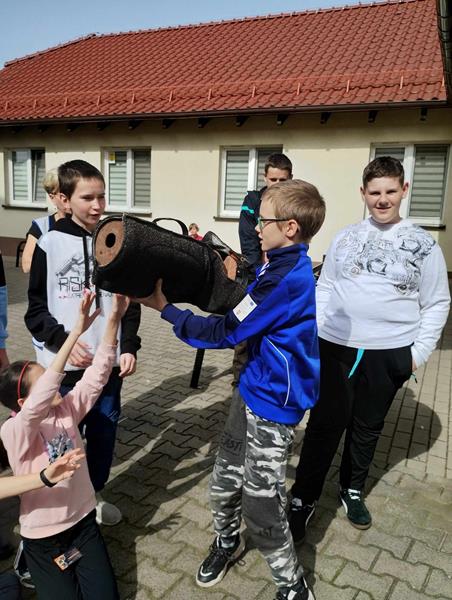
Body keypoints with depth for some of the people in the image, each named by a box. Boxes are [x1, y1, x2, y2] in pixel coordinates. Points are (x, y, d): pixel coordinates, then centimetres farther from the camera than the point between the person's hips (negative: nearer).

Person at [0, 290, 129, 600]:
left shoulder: (67, 409, -7)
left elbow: (98, 372, -16)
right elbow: (44, 395, -40)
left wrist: (115, 317, -28)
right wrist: (76, 331, -46)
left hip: (84, 522, 4)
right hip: (43, 538, -4)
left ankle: (77, 569, 27)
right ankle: (34, 566, 22)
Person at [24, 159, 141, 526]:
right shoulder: (51, 243, -5)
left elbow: (130, 302, 6)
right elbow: (36, 308, -2)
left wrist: (129, 347, -5)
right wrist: (64, 341, -16)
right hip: (63, 365, -2)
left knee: (104, 431, 14)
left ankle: (96, 493, 37)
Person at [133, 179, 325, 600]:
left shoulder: (286, 279, -25)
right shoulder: (286, 267, 5)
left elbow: (225, 333, -21)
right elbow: (236, 308, 12)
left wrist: (163, 307, -13)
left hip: (273, 405, -9)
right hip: (252, 390, 9)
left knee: (260, 504, 2)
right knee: (226, 480, 20)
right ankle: (227, 541, 47)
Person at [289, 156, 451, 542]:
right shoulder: (345, 238, 5)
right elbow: (324, 288, 10)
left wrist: (419, 351, -2)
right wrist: (315, 332, 1)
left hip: (389, 354, 0)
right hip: (337, 348, 0)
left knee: (367, 428, 14)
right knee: (325, 425, 2)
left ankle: (353, 490, 36)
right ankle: (304, 498, 18)